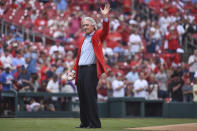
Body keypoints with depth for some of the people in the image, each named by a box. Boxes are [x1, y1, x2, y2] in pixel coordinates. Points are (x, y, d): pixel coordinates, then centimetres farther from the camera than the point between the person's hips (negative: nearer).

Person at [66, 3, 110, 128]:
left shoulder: (97, 35, 3)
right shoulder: (83, 40, 23)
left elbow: (105, 30, -18)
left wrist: (105, 17, -33)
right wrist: (74, 70, 20)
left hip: (91, 69, -7)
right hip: (81, 70, 7)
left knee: (90, 97, -11)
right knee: (82, 98, 8)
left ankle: (95, 124, -8)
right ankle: (84, 123, 13)